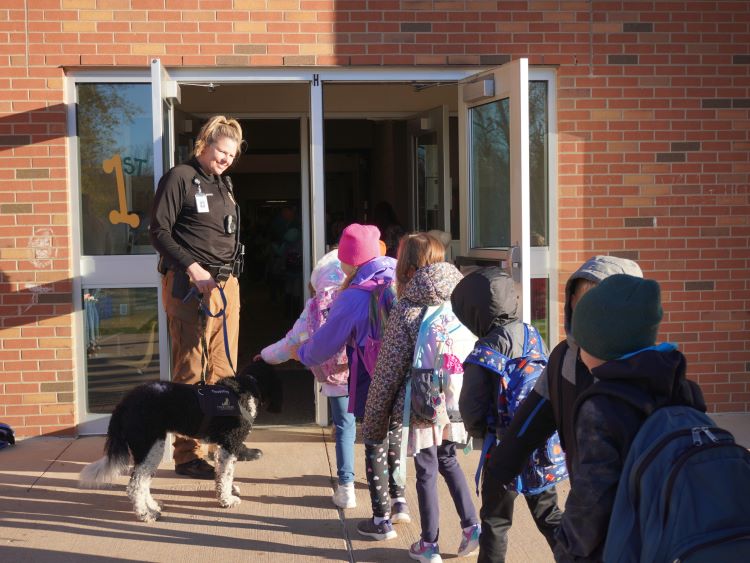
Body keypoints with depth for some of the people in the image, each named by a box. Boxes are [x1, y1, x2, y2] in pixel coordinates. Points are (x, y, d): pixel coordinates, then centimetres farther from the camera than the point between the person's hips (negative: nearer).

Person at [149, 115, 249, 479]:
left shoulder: (224, 183, 19)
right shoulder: (180, 178, -5)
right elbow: (159, 232, -10)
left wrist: (231, 276, 14)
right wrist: (193, 268, -17)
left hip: (226, 283, 8)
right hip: (190, 285, -7)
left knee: (224, 368, 10)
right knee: (190, 371, -5)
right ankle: (186, 454, 1)